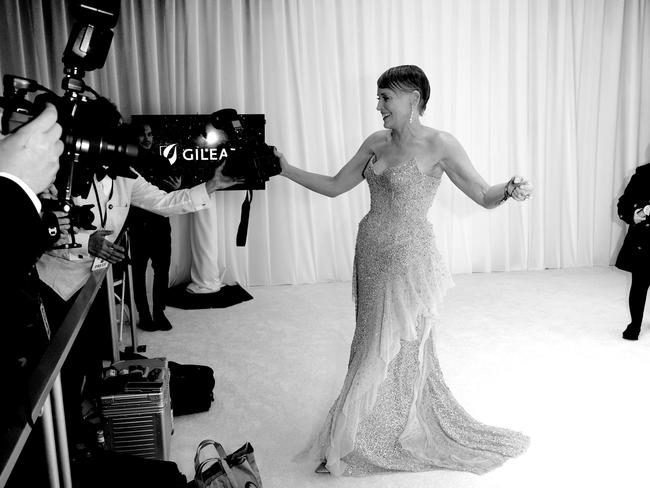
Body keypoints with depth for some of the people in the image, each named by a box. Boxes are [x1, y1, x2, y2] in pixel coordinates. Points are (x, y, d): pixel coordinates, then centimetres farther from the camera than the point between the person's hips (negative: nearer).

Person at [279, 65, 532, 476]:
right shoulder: (377, 143, 7)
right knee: (375, 349, 15)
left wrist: (510, 189, -31)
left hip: (407, 260, -7)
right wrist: (286, 169, 7)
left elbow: (485, 196, -10)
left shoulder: (439, 145, -10)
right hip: (371, 256, 7)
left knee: (390, 354, 3)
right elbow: (334, 187, 12)